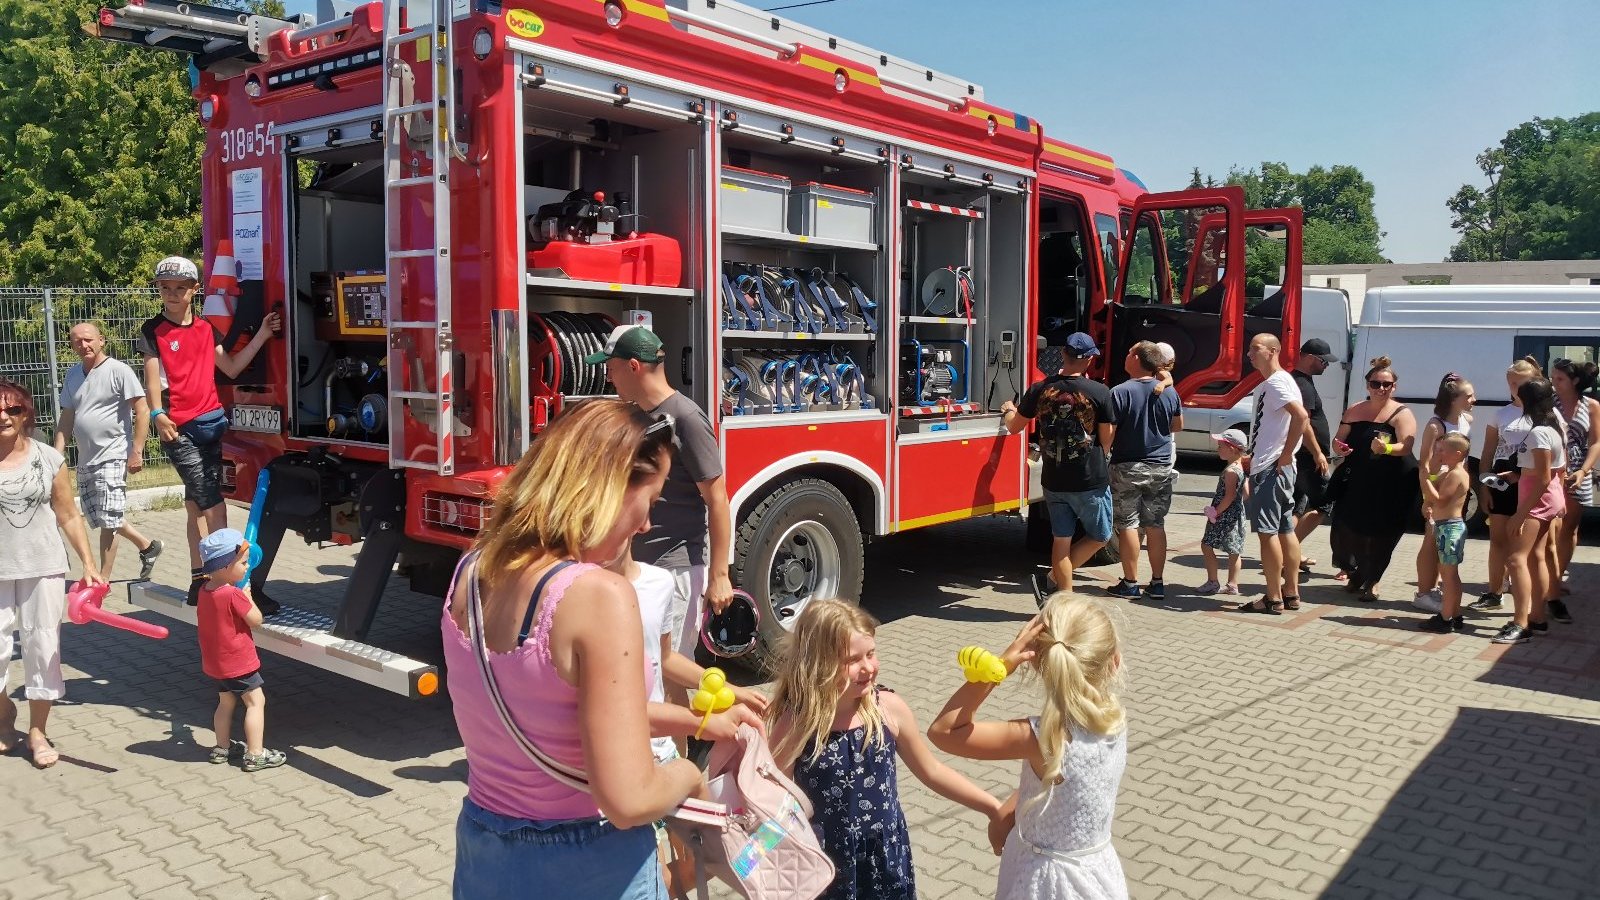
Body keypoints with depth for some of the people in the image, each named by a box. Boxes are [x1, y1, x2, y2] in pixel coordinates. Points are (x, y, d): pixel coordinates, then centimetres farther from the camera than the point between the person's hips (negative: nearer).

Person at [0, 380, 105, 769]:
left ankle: (38, 732, 17)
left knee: (43, 646, 5)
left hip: (44, 568, 1)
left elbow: (69, 517, 5)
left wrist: (89, 564, 2)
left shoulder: (48, 458, 0)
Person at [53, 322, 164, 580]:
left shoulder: (118, 370, -9)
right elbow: (66, 417, 17)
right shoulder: (73, 375, 12)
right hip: (85, 460, 8)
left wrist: (137, 452, -17)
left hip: (112, 457, -8)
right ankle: (147, 546, 31)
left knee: (107, 521, -7)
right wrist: (57, 455, 10)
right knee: (99, 518, 14)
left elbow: (142, 410, -13)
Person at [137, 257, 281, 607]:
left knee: (197, 506, 13)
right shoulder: (153, 330, -1)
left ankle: (200, 581, 19)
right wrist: (158, 414, -25)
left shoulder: (206, 328, 13)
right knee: (214, 507, -11)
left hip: (212, 421, 6)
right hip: (179, 429, -6)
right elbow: (152, 377, -9)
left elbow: (231, 368, 11)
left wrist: (262, 335, 3)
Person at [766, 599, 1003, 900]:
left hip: (887, 861, 3)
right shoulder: (795, 724, -18)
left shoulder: (889, 708, -10)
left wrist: (993, 807, 7)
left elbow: (931, 771, 5)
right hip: (824, 865, -2)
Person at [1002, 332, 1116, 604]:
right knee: (1099, 537, 15)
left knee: (1061, 540, 13)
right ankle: (1051, 579, 5)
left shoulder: (1040, 390, -4)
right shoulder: (1099, 392, -14)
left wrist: (1008, 410, 32)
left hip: (1053, 481, 4)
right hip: (1090, 482, -4)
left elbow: (1014, 426, 9)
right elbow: (1106, 439, -4)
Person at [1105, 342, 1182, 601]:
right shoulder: (1169, 392, 2)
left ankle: (1130, 584, 7)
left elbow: (1108, 434, -15)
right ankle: (1157, 583, 15)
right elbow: (1178, 426, 17)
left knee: (1127, 525, 3)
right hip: (1161, 468, 4)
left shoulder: (1120, 392, -13)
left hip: (1128, 468, -4)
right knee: (1156, 526, 10)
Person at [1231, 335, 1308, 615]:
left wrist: (1285, 455, -22)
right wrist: (1252, 470, 20)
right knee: (1285, 530, 13)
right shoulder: (1268, 384, 18)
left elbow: (1301, 416, -27)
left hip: (1270, 469, -11)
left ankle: (1274, 599, -4)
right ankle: (1291, 593, 20)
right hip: (1269, 468, 11)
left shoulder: (1276, 382, -13)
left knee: (1267, 532, -7)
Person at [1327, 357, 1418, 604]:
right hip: (1355, 482, 4)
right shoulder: (1354, 411, 11)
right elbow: (1339, 440, 17)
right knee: (1346, 529, 2)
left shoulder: (1401, 414, -3)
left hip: (1391, 486, -4)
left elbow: (1406, 447, -16)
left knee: (1380, 535, -2)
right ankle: (1355, 573, 27)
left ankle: (1371, 581, 15)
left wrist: (1386, 448, -37)